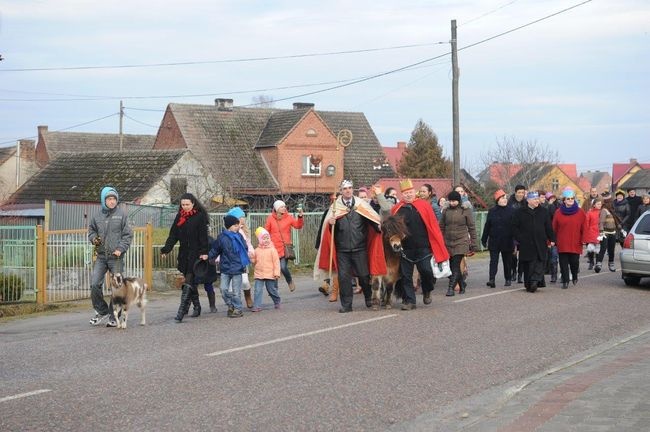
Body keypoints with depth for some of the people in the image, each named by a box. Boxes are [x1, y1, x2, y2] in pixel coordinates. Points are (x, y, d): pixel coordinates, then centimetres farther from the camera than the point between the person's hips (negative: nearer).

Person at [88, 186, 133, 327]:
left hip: (116, 257, -2)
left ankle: (114, 317, 11)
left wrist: (121, 249, -12)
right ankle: (102, 311, 12)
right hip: (101, 256, 2)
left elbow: (128, 234, 0)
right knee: (95, 284, -7)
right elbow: (91, 231, 21)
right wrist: (94, 239, -1)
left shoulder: (121, 215, -1)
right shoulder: (97, 216, 6)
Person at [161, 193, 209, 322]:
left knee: (189, 283, -11)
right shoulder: (179, 216, 12)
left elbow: (203, 235, -9)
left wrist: (204, 252, -17)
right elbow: (173, 235, 12)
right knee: (191, 282, 13)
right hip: (184, 253, 6)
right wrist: (166, 249, 2)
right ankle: (196, 307, 25)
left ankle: (182, 311, -17)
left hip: (195, 253, -6)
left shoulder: (200, 216, -5)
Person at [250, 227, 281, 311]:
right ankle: (257, 306, -3)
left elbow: (276, 262, -7)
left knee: (272, 290, 10)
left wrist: (276, 273, -11)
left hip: (270, 275, -2)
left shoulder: (272, 250, -6)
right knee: (258, 290, -5)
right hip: (259, 274, 2)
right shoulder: (257, 250, 4)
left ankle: (277, 301, 33)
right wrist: (251, 258, -7)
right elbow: (254, 261, 15)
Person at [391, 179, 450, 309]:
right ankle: (409, 301, 13)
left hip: (423, 248, -1)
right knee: (406, 276, 4)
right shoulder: (397, 209, 5)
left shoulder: (424, 205, 1)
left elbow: (433, 225, 0)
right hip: (405, 249, 2)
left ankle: (427, 292, 23)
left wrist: (438, 246, -5)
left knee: (427, 271, -5)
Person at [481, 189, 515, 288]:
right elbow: (487, 226, 9)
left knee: (507, 261, 10)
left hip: (507, 242, 0)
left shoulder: (511, 211, 0)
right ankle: (492, 279, -11)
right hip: (494, 241, 1)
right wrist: (484, 239, 9)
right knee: (493, 261, -5)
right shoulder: (492, 211, 5)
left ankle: (508, 279, 23)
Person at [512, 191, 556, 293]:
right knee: (527, 265, 2)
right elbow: (515, 227, 5)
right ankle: (528, 284, 9)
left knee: (539, 262, -12)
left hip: (540, 244, 1)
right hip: (526, 244, -1)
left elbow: (548, 227, 12)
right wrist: (519, 238, -5)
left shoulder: (543, 212, 11)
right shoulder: (520, 213, 4)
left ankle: (535, 281, -19)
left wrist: (552, 239, 7)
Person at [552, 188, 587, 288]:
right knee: (563, 263, 0)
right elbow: (554, 228, 5)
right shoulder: (558, 212, 3)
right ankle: (565, 281, 8)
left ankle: (575, 276, 30)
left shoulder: (580, 212, 3)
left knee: (574, 262, 2)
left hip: (575, 244, 0)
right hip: (562, 244, 1)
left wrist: (583, 240, -1)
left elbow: (584, 228, 4)